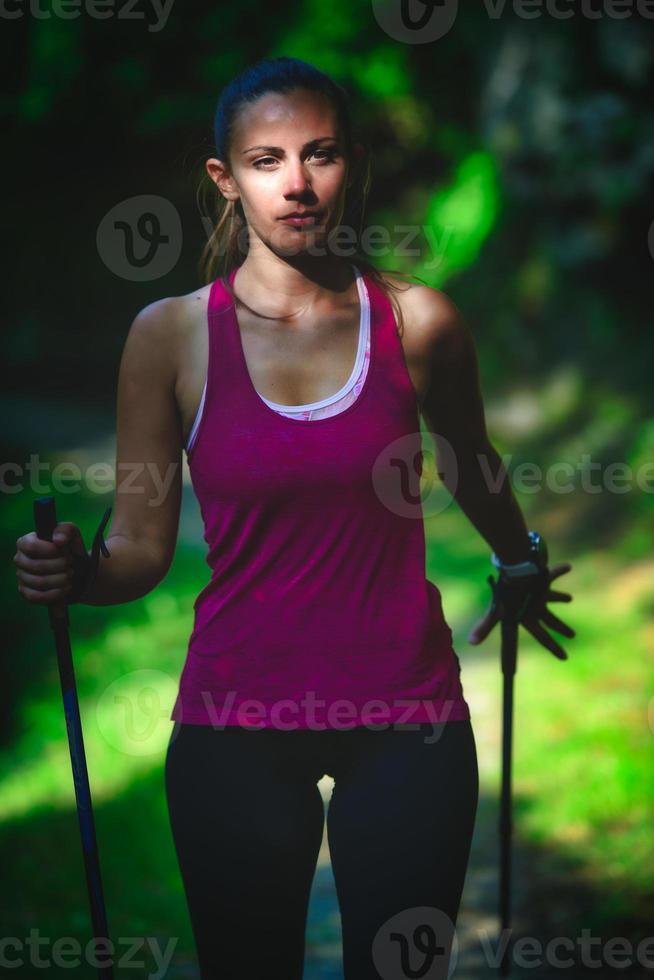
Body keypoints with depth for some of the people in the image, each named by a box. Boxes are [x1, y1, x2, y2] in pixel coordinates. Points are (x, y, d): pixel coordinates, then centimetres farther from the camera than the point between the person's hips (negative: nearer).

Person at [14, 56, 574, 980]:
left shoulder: (418, 320, -3)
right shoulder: (171, 334, -4)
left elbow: (472, 463, 17)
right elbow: (142, 546, -2)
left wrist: (521, 565, 33)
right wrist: (76, 573, -24)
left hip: (406, 719, 0)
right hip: (236, 726, 0)